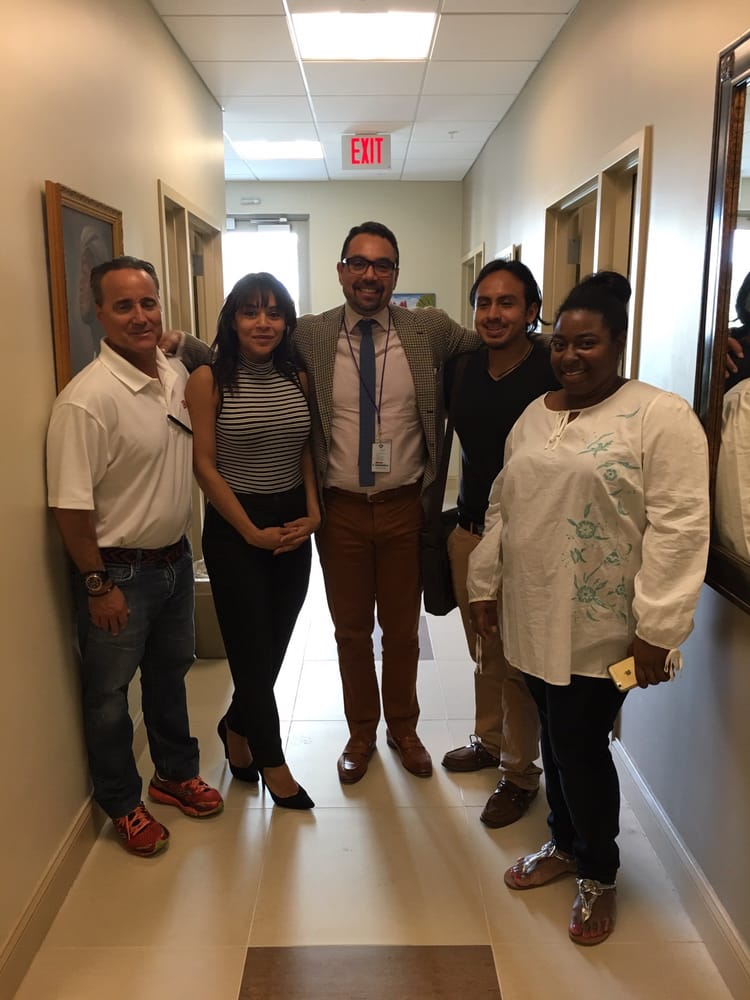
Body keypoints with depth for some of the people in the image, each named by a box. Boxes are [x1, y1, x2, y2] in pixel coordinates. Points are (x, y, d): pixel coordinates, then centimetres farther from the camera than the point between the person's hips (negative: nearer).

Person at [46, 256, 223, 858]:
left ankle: (176, 774, 45)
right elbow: (70, 505, -20)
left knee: (170, 673, 23)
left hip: (176, 558, 7)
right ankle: (122, 804, 34)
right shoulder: (87, 399, -23)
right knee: (110, 694, 13)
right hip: (118, 570, -7)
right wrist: (98, 585, -16)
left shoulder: (179, 376, -1)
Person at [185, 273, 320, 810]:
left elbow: (306, 449, 10)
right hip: (234, 528, -4)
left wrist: (312, 512, -4)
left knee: (276, 644, 13)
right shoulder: (209, 379, -10)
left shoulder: (297, 376, 3)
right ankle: (272, 762, 26)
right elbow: (204, 465, -10)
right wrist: (252, 532, -12)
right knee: (252, 648, 5)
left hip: (293, 527, 5)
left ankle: (236, 728, 41)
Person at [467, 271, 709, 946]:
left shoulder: (661, 417, -12)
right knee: (555, 736, 17)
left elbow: (678, 528, -17)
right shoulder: (534, 416, 9)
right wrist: (485, 585, 14)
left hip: (601, 626, -6)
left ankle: (600, 874, 27)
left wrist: (657, 630, -19)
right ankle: (565, 844, 39)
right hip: (535, 616, 6)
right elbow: (502, 507, 14)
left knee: (581, 745, 2)